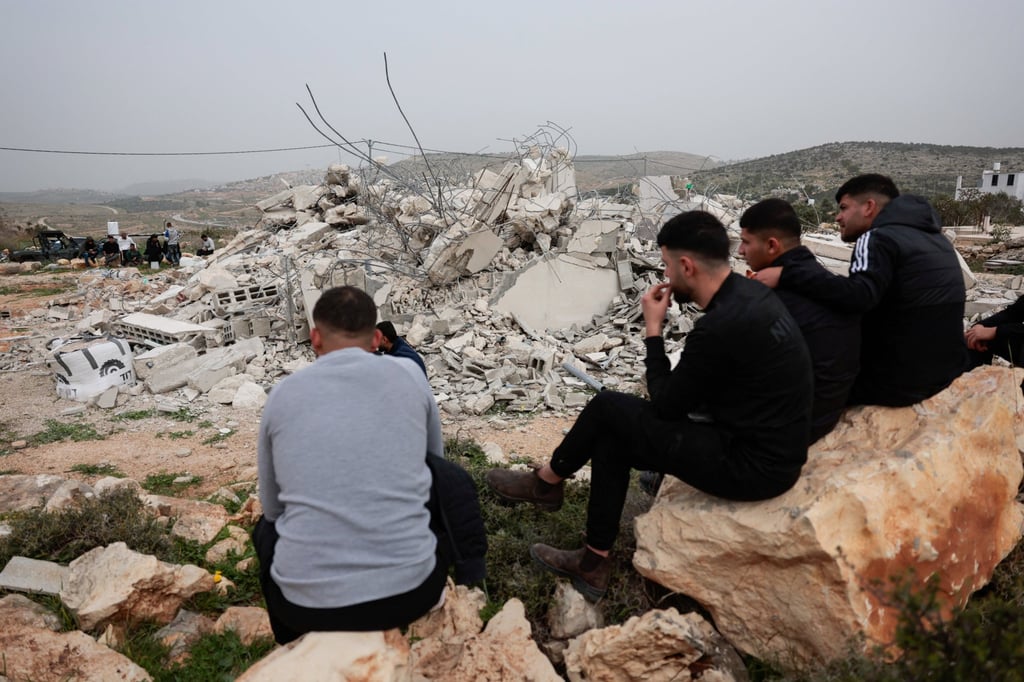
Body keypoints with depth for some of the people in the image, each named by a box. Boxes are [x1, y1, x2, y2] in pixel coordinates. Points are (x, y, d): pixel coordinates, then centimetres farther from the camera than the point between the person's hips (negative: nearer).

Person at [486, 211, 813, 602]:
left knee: (608, 408, -4)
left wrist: (653, 331, -7)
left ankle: (547, 482, 23)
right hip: (771, 444, 9)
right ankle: (593, 563, 17)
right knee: (611, 438, 7)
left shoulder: (720, 327, -28)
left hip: (753, 465, -9)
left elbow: (665, 406, -13)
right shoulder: (749, 293, 3)